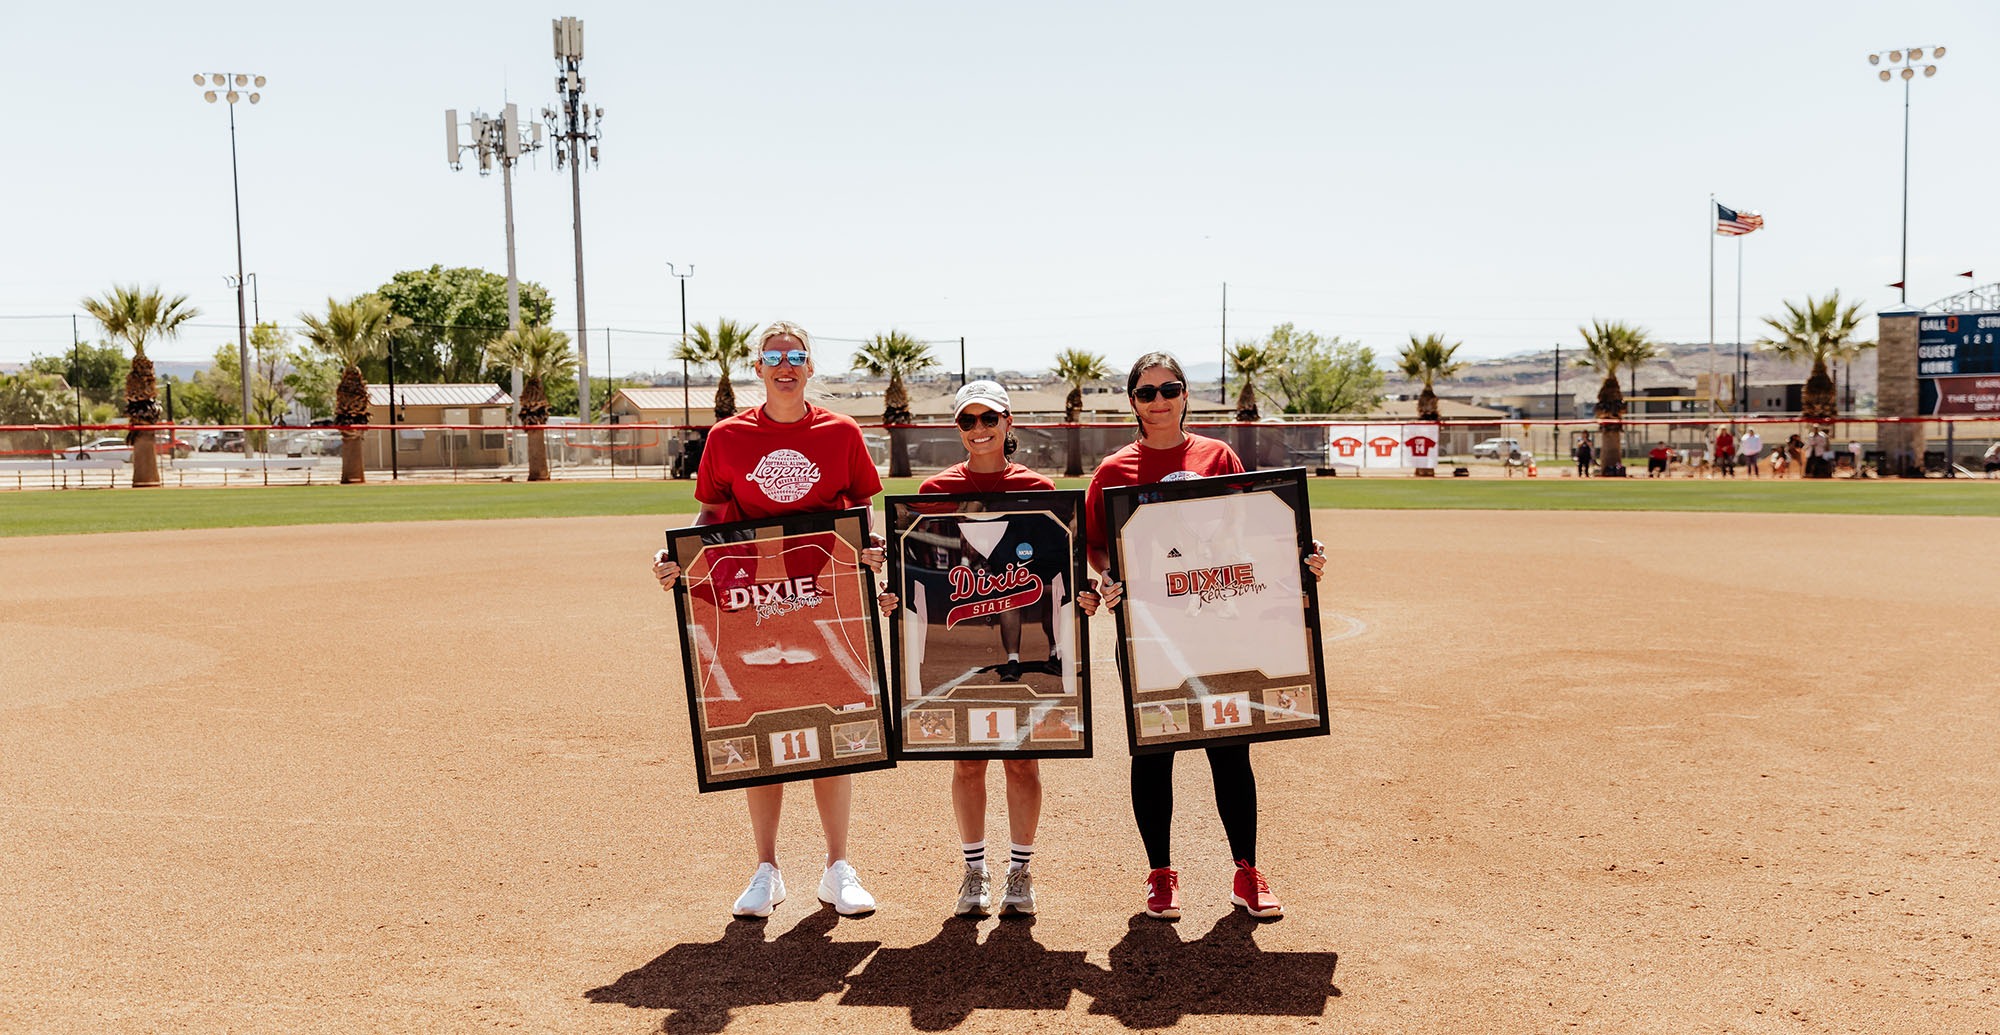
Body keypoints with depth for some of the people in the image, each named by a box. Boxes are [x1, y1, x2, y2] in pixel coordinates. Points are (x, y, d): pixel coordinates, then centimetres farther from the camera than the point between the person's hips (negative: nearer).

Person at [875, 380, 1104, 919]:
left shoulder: (1038, 488, 4)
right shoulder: (936, 490, 6)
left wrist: (1081, 596, -13)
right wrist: (894, 596, -12)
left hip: (1023, 637, 0)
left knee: (1022, 757, 6)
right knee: (968, 759, 7)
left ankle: (1020, 871, 19)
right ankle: (974, 869, 21)